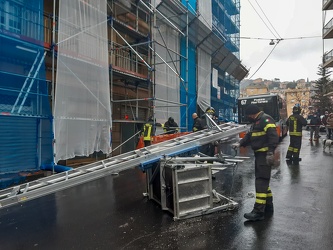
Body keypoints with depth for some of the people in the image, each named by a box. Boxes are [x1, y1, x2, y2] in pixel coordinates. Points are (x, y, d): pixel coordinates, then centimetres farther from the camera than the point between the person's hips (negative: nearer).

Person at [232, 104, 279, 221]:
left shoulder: (266, 120, -13)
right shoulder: (256, 122, 20)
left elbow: (273, 136, -22)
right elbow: (249, 135, 25)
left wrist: (270, 152, -27)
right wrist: (240, 144, 12)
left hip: (265, 155, -11)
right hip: (259, 154, 11)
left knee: (261, 181, -11)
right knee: (262, 180, 16)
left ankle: (259, 211, -9)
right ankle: (268, 205, 28)